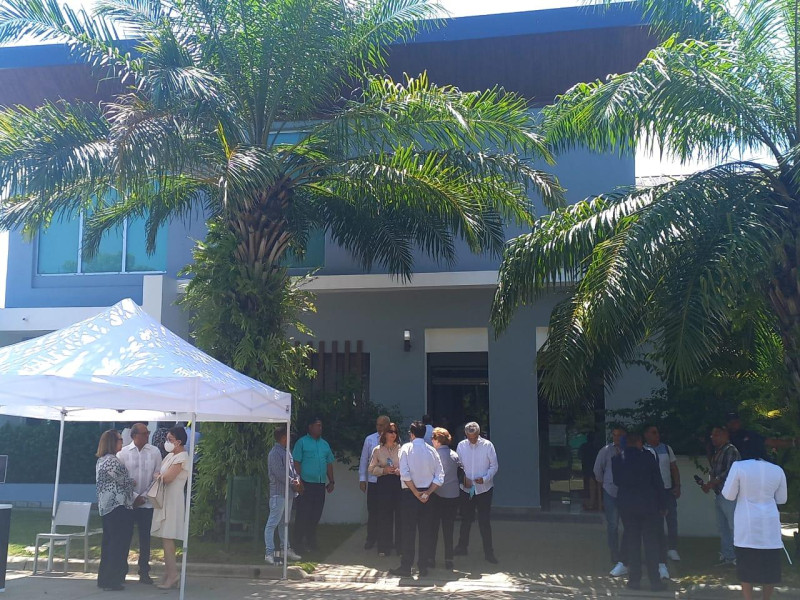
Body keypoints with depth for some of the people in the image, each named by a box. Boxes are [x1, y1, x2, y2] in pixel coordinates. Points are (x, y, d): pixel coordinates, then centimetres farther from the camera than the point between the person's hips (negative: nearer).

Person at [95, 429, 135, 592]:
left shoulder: (101, 460, 15)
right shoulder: (113, 461, -17)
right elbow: (126, 482, -9)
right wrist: (133, 481, 10)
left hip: (106, 507, 10)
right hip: (119, 507, -10)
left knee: (109, 542, 15)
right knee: (119, 544, -3)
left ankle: (104, 578, 21)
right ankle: (111, 580, 0)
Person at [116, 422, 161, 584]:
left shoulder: (155, 452, 0)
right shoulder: (123, 452, -2)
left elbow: (157, 477, 1)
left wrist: (144, 496, -6)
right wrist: (133, 496, -9)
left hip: (147, 502, 1)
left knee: (145, 537, 5)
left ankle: (144, 572, 13)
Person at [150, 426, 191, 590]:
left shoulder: (182, 457, -13)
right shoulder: (170, 455, 16)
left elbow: (167, 478, -17)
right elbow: (159, 474, 15)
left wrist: (159, 476, 2)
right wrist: (160, 475, -7)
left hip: (172, 500, -9)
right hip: (165, 498, 9)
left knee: (167, 537, -10)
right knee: (166, 538, 9)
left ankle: (172, 575, -6)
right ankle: (170, 575, 14)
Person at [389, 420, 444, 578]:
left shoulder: (406, 448, -5)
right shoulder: (432, 451, 5)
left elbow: (405, 474, -16)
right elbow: (440, 477, -1)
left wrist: (416, 492, -10)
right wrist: (428, 492, -4)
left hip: (409, 494, -3)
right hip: (427, 495, 3)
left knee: (408, 531, 2)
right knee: (426, 532, 9)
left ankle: (406, 567, 6)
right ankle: (423, 567, 13)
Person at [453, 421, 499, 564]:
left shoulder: (487, 445, -8)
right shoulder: (461, 445, 0)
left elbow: (494, 466, -5)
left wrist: (485, 478, -19)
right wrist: (463, 478, -8)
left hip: (484, 489, -3)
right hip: (466, 489, 3)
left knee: (484, 521, 0)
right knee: (466, 519, 15)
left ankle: (489, 552, 10)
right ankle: (462, 547, 30)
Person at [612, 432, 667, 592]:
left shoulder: (616, 459, -3)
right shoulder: (648, 457, -10)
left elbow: (616, 481, 6)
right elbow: (658, 482, -5)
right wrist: (662, 505, 4)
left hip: (626, 505, 2)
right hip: (648, 504, -2)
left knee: (632, 542, 10)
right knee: (651, 543, 6)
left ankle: (634, 579, 12)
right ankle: (655, 580, 8)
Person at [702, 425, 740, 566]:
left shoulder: (730, 450, -11)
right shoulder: (717, 452, 17)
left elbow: (728, 473, -19)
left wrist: (710, 484, -17)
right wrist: (709, 485, 0)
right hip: (719, 495, 9)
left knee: (734, 527, -6)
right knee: (722, 527, 13)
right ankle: (727, 556, 20)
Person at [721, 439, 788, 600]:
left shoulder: (738, 466, -8)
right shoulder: (777, 470, 2)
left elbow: (728, 495, -6)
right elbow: (781, 499, 12)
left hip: (747, 525, -2)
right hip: (770, 524, 2)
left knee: (747, 566, 8)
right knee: (770, 566, 13)